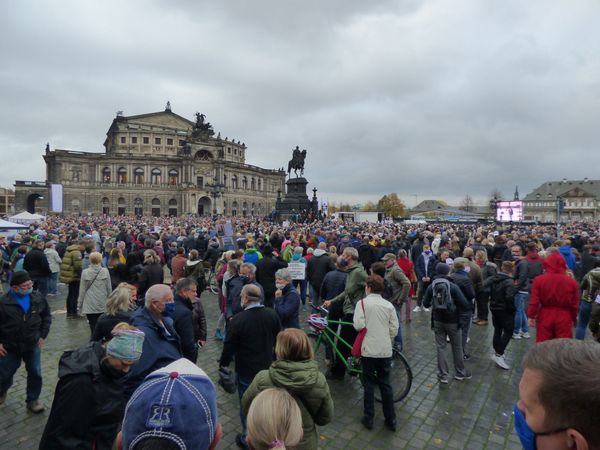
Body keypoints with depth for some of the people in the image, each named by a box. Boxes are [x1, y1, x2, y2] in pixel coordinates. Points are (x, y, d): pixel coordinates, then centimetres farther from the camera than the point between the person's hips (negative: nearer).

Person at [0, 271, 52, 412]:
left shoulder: (38, 298, -7)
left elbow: (47, 316, 7)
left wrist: (43, 335, 3)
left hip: (33, 346, 2)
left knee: (35, 374, 7)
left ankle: (32, 400, 26)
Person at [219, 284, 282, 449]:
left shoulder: (238, 319, -24)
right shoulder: (272, 314, -10)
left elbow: (229, 346, -14)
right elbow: (278, 339, 3)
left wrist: (223, 363, 4)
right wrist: (274, 358, 18)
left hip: (246, 371, -5)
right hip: (268, 367, 5)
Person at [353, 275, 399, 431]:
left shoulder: (363, 303, -8)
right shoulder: (389, 305, 2)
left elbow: (359, 325, -16)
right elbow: (394, 329, 2)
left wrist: (368, 325, 6)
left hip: (369, 350, -3)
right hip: (386, 351, 3)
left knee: (369, 384, 10)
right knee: (385, 384, 15)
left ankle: (368, 418, 18)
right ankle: (391, 420, 24)